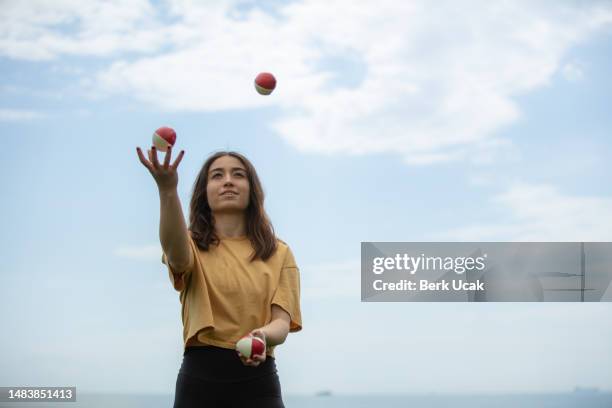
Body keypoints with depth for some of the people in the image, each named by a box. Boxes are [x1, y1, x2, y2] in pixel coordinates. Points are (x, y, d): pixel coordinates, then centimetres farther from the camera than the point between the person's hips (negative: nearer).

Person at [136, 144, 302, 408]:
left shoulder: (279, 253, 8)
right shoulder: (193, 246, 5)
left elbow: (282, 321, -3)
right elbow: (176, 255, -20)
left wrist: (262, 335, -27)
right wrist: (167, 191, -38)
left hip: (257, 379, 0)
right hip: (200, 376, 0)